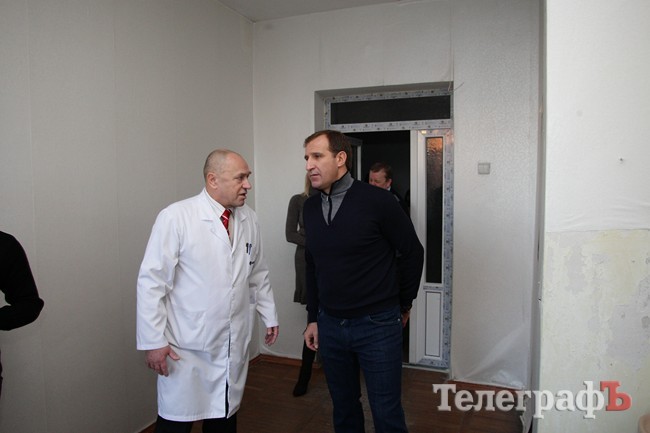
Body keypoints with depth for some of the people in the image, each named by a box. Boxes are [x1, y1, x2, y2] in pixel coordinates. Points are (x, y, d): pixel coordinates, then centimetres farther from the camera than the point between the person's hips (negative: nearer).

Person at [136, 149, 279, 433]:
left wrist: (269, 315, 13)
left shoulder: (249, 219, 3)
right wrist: (153, 341, -12)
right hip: (186, 346, -4)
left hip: (235, 344, 5)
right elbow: (151, 282, -12)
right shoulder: (175, 217, -14)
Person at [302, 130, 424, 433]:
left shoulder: (376, 200, -14)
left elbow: (413, 252, -4)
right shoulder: (310, 207, 3)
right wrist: (313, 318, 14)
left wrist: (404, 304, 5)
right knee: (343, 408, 19)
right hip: (330, 325, 5)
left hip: (377, 325, -5)